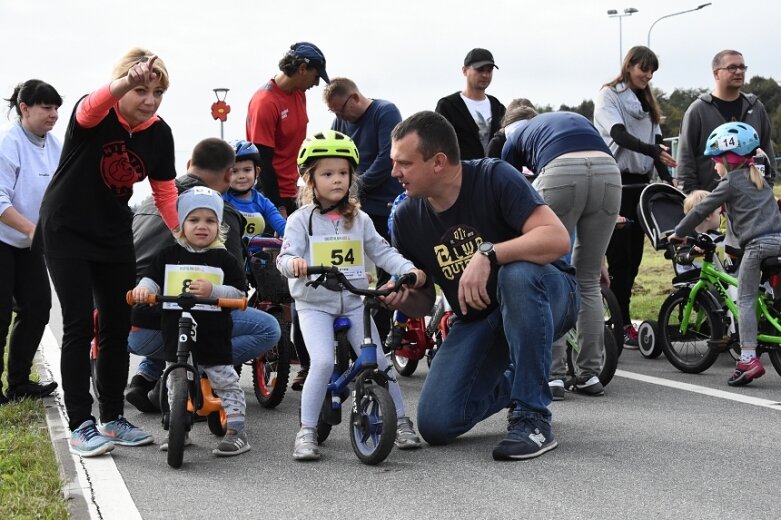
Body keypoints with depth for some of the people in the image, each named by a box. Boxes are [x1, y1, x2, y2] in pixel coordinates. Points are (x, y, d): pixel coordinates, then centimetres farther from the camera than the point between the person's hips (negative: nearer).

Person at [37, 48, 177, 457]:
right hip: (66, 232, -5)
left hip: (114, 236, 6)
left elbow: (165, 192, 5)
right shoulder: (96, 113, -20)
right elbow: (92, 108, -45)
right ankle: (81, 426, -3)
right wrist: (126, 81, -65)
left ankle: (113, 419, 20)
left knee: (118, 326, 8)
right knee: (79, 325, -10)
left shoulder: (159, 134, -5)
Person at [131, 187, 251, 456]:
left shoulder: (224, 259, -3)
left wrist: (212, 290, -21)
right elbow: (152, 278, 7)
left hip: (213, 335, -3)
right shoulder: (169, 255, 4)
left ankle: (236, 431, 6)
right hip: (176, 334, 4)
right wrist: (143, 288, -15)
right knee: (176, 383, 15)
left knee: (225, 382, -1)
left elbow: (239, 293, -6)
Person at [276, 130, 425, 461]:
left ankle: (401, 422, 12)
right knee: (323, 362, -21)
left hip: (354, 302, 4)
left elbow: (382, 251, 7)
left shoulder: (359, 220, 8)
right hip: (315, 304, -4)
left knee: (378, 360, -2)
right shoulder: (301, 220, -3)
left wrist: (409, 270, -9)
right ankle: (307, 432, -10)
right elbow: (286, 256, -13)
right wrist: (293, 263, -37)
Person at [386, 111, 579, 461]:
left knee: (517, 273, -40)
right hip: (478, 319, 5)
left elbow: (557, 238, -31)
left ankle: (533, 419, -28)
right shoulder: (407, 218, -4)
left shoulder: (494, 178, -19)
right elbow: (423, 301, 5)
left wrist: (488, 254, -40)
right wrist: (400, 299, -19)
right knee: (436, 425, -14)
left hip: (546, 296, -4)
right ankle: (513, 381, 19)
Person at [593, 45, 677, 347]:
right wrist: (652, 150, -31)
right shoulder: (608, 95, -2)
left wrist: (667, 178, -1)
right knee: (619, 255, -9)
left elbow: (656, 142, 13)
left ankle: (619, 318, 11)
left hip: (640, 183, 7)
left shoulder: (647, 103, 19)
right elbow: (619, 134, -17)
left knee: (634, 255, 5)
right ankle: (622, 323, -7)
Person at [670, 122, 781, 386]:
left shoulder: (730, 181, 3)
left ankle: (748, 358, -11)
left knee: (745, 300, -3)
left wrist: (679, 233, 18)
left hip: (757, 243, -7)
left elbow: (701, 210, 6)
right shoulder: (758, 178, 25)